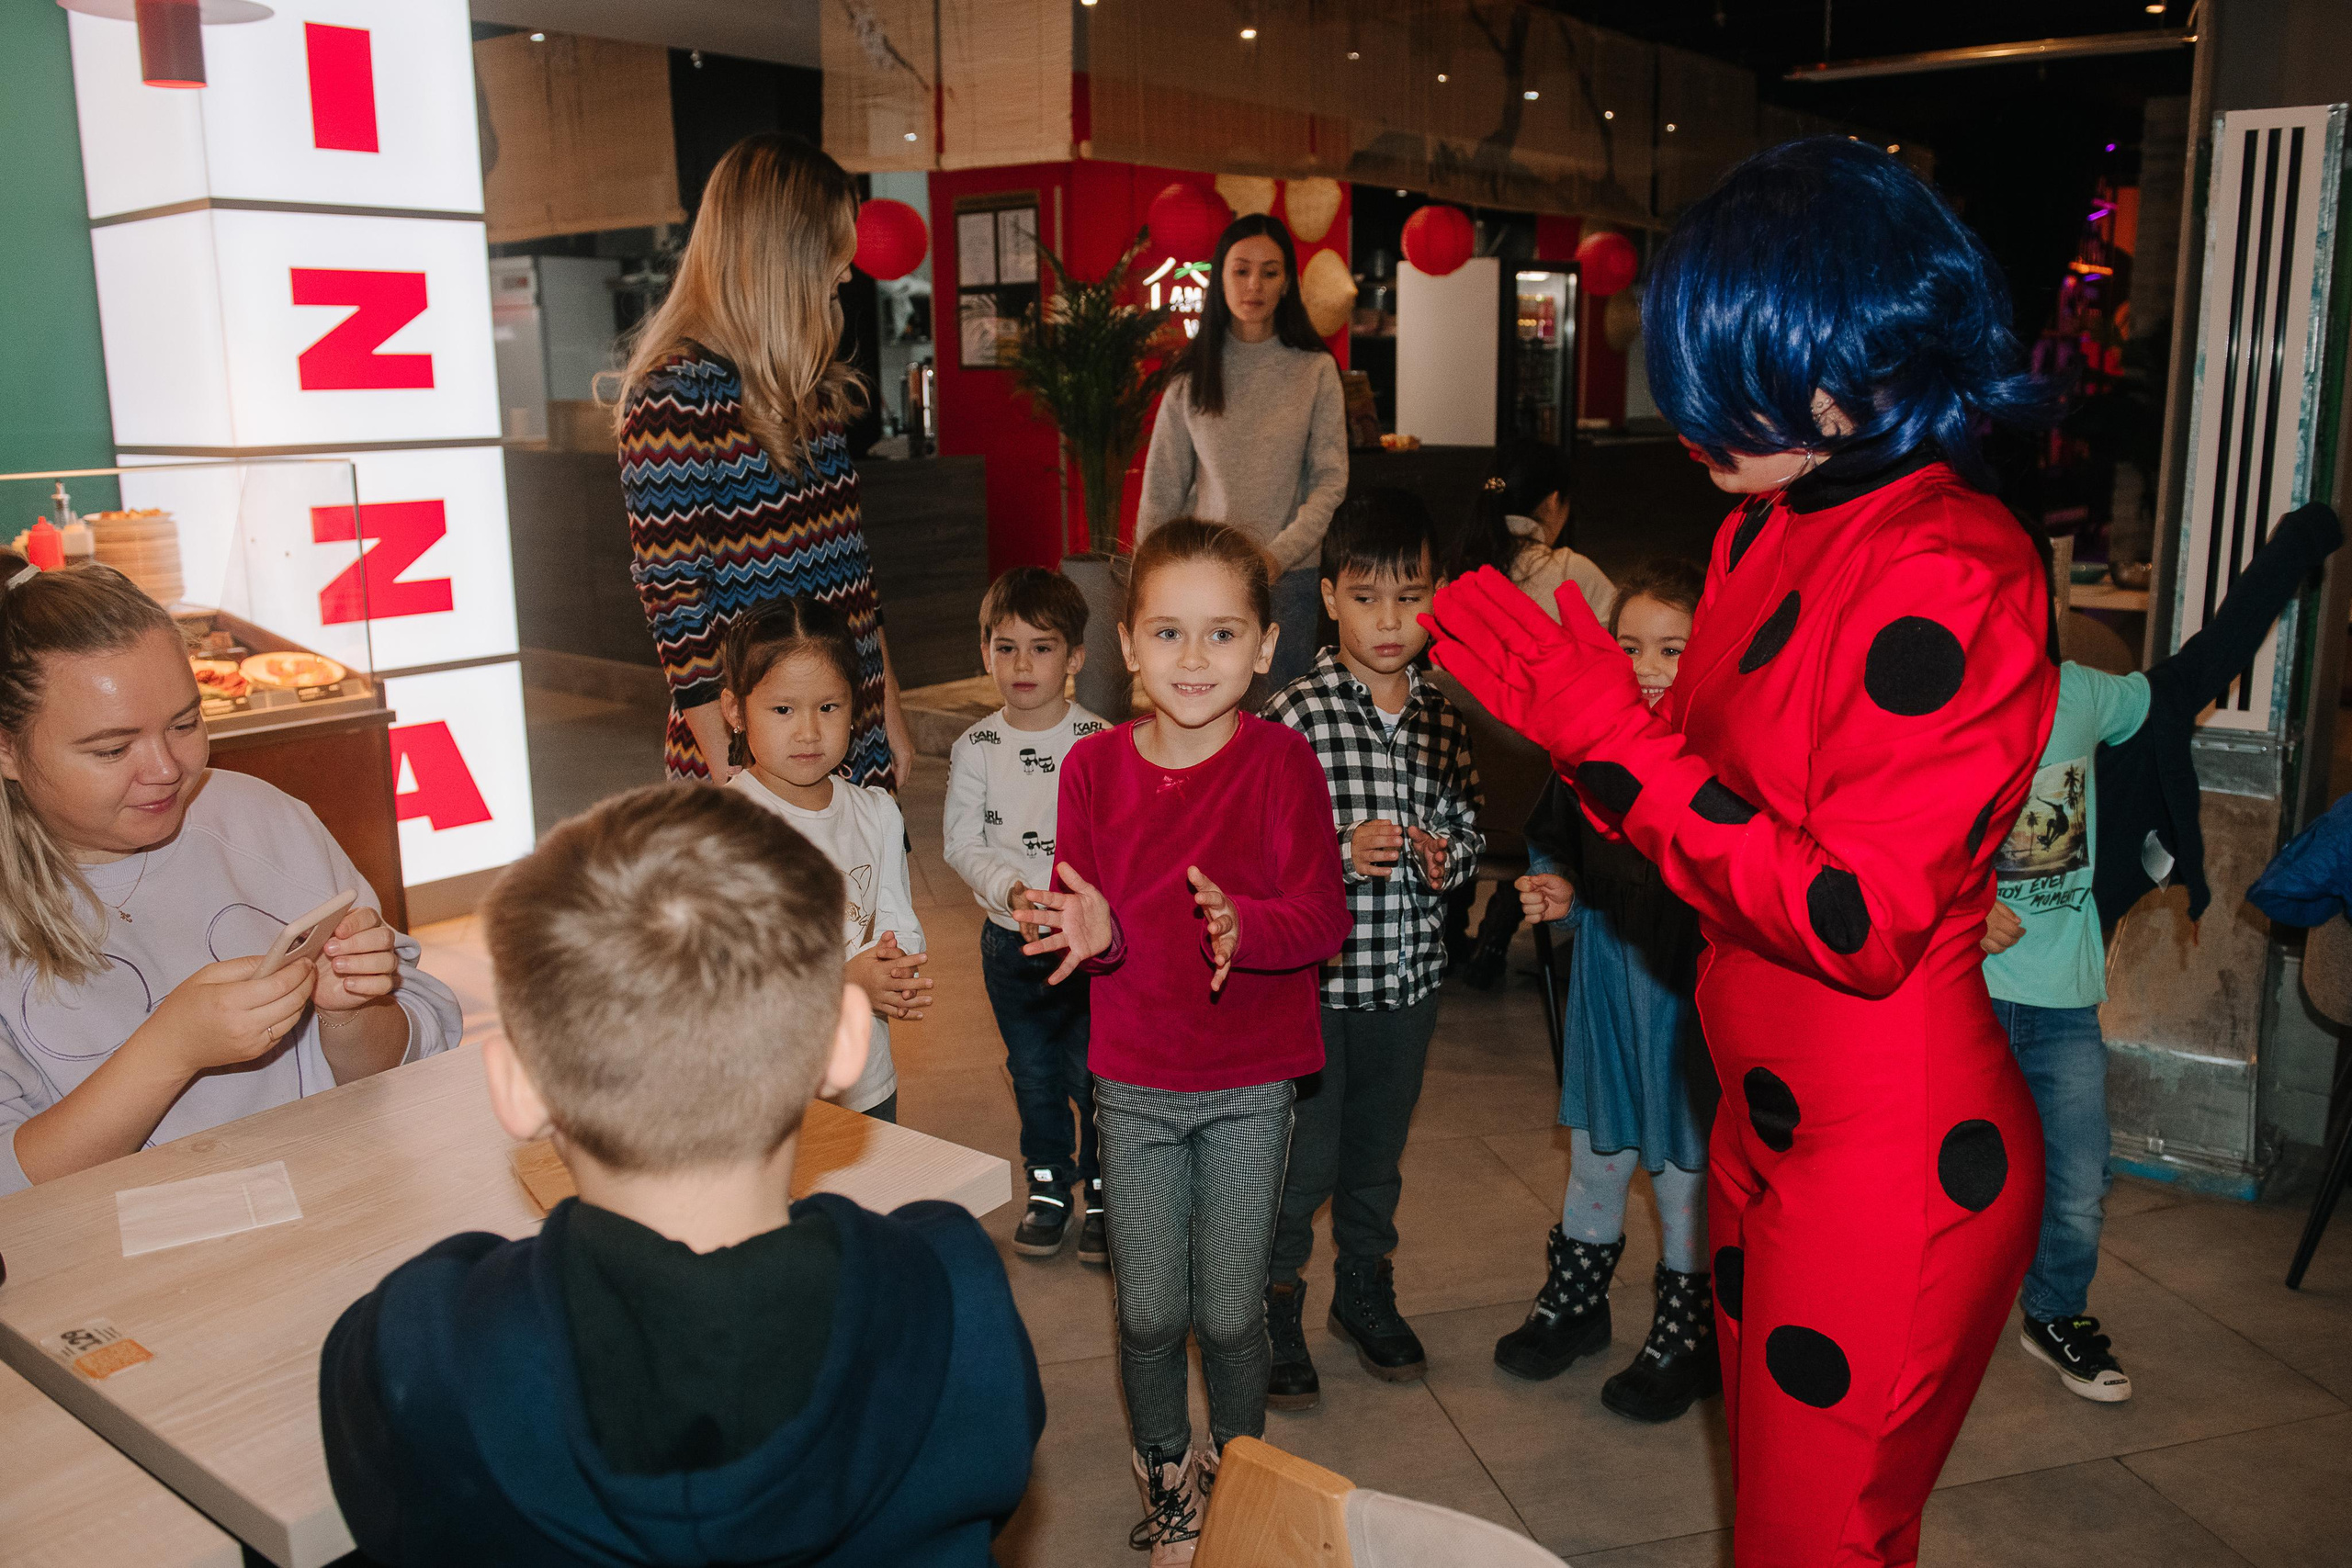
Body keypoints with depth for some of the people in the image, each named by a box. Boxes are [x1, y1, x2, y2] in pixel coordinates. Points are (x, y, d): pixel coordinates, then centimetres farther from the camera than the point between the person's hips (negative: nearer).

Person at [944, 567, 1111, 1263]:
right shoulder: (976, 748, -3)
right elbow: (963, 845, -5)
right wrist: (1012, 891, -21)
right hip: (1009, 941, 2)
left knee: (1093, 1071, 6)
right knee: (1033, 1072, 16)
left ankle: (1102, 1190, 27)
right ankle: (1049, 1185, 35)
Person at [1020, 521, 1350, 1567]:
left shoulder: (1282, 762, -11)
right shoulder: (1094, 767, -5)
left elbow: (1322, 919, -15)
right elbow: (1082, 920, 1)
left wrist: (1243, 927, -33)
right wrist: (1092, 932, -22)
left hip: (1250, 1086, -2)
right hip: (1135, 1083, 2)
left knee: (1231, 1315, 9)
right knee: (1148, 1315, 11)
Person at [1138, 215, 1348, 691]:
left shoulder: (1315, 370, 2)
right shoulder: (1192, 376, 5)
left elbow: (1331, 480, -2)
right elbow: (1161, 491, 7)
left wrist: (1277, 555, -15)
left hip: (1288, 577, -1)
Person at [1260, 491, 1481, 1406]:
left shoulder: (1445, 721, 2)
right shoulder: (1292, 717, -13)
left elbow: (1470, 831, 10)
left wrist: (1445, 857, -10)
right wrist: (1342, 851, -25)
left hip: (1408, 978, 5)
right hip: (1312, 979, -4)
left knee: (1379, 1153, 21)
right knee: (1300, 1160, 7)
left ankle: (1365, 1293, 42)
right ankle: (1274, 1308, 29)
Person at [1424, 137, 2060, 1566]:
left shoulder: (1954, 575, -23)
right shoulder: (1769, 528, 4)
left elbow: (1858, 921, -26)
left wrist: (1612, 733, -25)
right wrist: (1578, 709, -1)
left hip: (1895, 1164, -8)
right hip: (1770, 1121, 9)